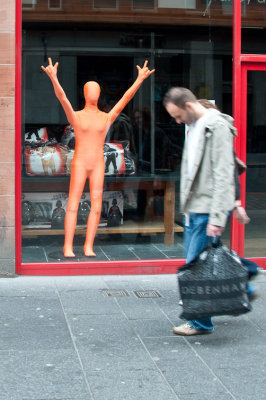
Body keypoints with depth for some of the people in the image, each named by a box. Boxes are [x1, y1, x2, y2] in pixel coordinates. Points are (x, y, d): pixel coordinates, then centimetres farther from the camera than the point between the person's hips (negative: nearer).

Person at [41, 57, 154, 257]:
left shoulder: (107, 118, 7)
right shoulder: (75, 117, 0)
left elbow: (126, 98, 0)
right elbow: (62, 98, -17)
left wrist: (139, 80, -7)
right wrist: (54, 79, -33)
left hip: (98, 165, 3)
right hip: (79, 163, -2)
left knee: (96, 206, -2)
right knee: (73, 205, -5)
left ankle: (89, 246, 5)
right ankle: (68, 247, -3)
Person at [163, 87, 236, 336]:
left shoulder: (217, 127, -14)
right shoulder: (194, 127, 16)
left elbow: (223, 175, -19)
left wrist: (217, 217, -23)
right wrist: (187, 208, 18)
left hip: (208, 210, -10)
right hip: (193, 209, 10)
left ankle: (202, 323, 6)